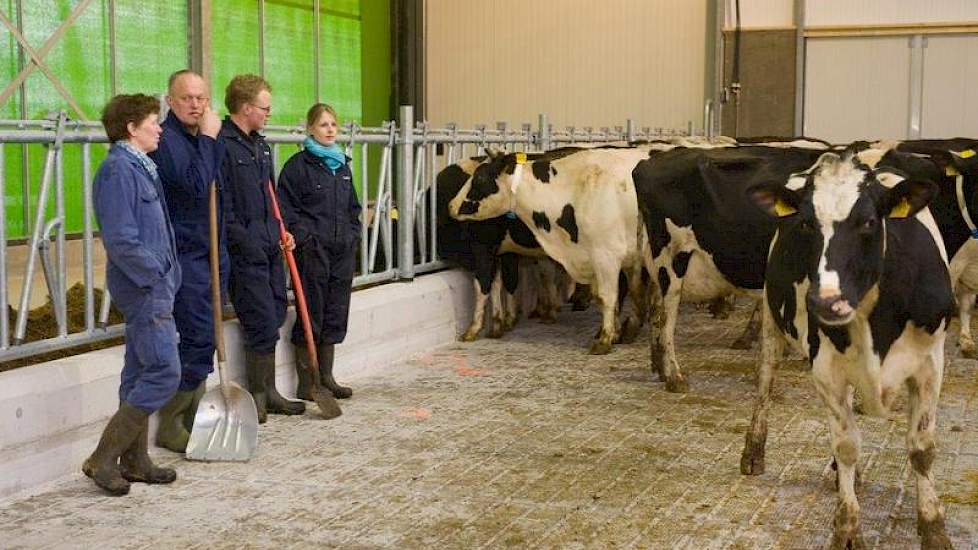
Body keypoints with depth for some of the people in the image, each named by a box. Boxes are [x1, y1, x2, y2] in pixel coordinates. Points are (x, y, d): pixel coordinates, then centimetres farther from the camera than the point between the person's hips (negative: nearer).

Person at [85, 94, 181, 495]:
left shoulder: (140, 168, 15)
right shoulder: (118, 170, -16)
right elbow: (121, 240, -22)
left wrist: (164, 274, 16)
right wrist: (157, 276, -16)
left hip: (149, 286, 10)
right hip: (145, 289, -10)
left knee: (140, 374, 13)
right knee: (164, 374, -10)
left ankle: (134, 461, 21)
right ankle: (103, 459, -4)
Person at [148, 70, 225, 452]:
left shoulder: (202, 137, 14)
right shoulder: (166, 140, -13)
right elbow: (195, 186, -23)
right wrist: (208, 139, -18)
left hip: (209, 251, 9)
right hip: (184, 253, -9)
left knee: (201, 339, 12)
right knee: (199, 339, -10)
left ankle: (192, 420, 23)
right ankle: (170, 426, 3)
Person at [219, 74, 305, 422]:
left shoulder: (260, 146, 16)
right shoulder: (221, 145, -13)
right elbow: (221, 207, -17)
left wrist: (282, 232, 12)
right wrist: (247, 243, -18)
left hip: (270, 249, 9)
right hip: (244, 251, -9)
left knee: (273, 320, 12)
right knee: (263, 324, -6)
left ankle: (268, 392, 22)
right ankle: (258, 395, 7)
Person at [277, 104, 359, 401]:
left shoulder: (342, 165, 15)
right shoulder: (298, 165, -5)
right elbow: (286, 207, -9)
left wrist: (353, 235, 11)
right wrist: (303, 237, -18)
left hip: (342, 250, 6)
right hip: (313, 251, -6)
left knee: (335, 314, 9)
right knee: (311, 313, -2)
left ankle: (326, 377, 19)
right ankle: (306, 382, 6)